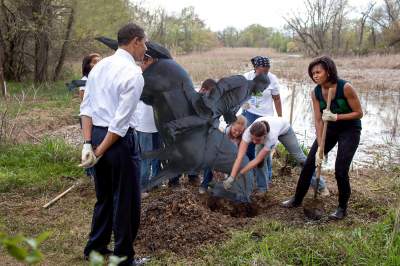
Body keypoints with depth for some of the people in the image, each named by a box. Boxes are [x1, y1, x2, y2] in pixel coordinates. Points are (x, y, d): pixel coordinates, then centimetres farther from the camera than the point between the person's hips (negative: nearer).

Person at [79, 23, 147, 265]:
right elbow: (121, 122, -20)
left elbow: (87, 107, 4)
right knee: (126, 201, 7)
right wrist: (100, 152, -14)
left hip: (96, 135, 8)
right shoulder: (134, 74, -15)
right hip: (119, 140, -8)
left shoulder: (100, 66, 9)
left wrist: (88, 144, 0)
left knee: (104, 196, 22)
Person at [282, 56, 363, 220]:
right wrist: (320, 148, -18)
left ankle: (343, 208, 11)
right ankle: (297, 199, 21)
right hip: (329, 128, 5)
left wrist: (336, 117, -30)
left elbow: (359, 113, -17)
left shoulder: (346, 87, -25)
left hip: (350, 129, -5)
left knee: (340, 170, -11)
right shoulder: (316, 93, -11)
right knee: (309, 163, 4)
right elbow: (318, 121, -12)